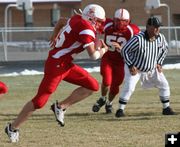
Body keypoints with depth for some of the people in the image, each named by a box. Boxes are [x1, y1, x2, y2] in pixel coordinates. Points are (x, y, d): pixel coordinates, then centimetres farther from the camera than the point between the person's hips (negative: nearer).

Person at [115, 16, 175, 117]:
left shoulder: (161, 38, -13)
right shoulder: (138, 39, -31)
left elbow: (165, 49, 9)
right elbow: (125, 50, -21)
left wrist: (159, 63, 2)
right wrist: (130, 66, -21)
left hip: (152, 69, 6)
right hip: (135, 68, -5)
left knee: (164, 85, 3)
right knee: (129, 87, -20)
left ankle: (166, 108, 17)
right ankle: (121, 109, -7)